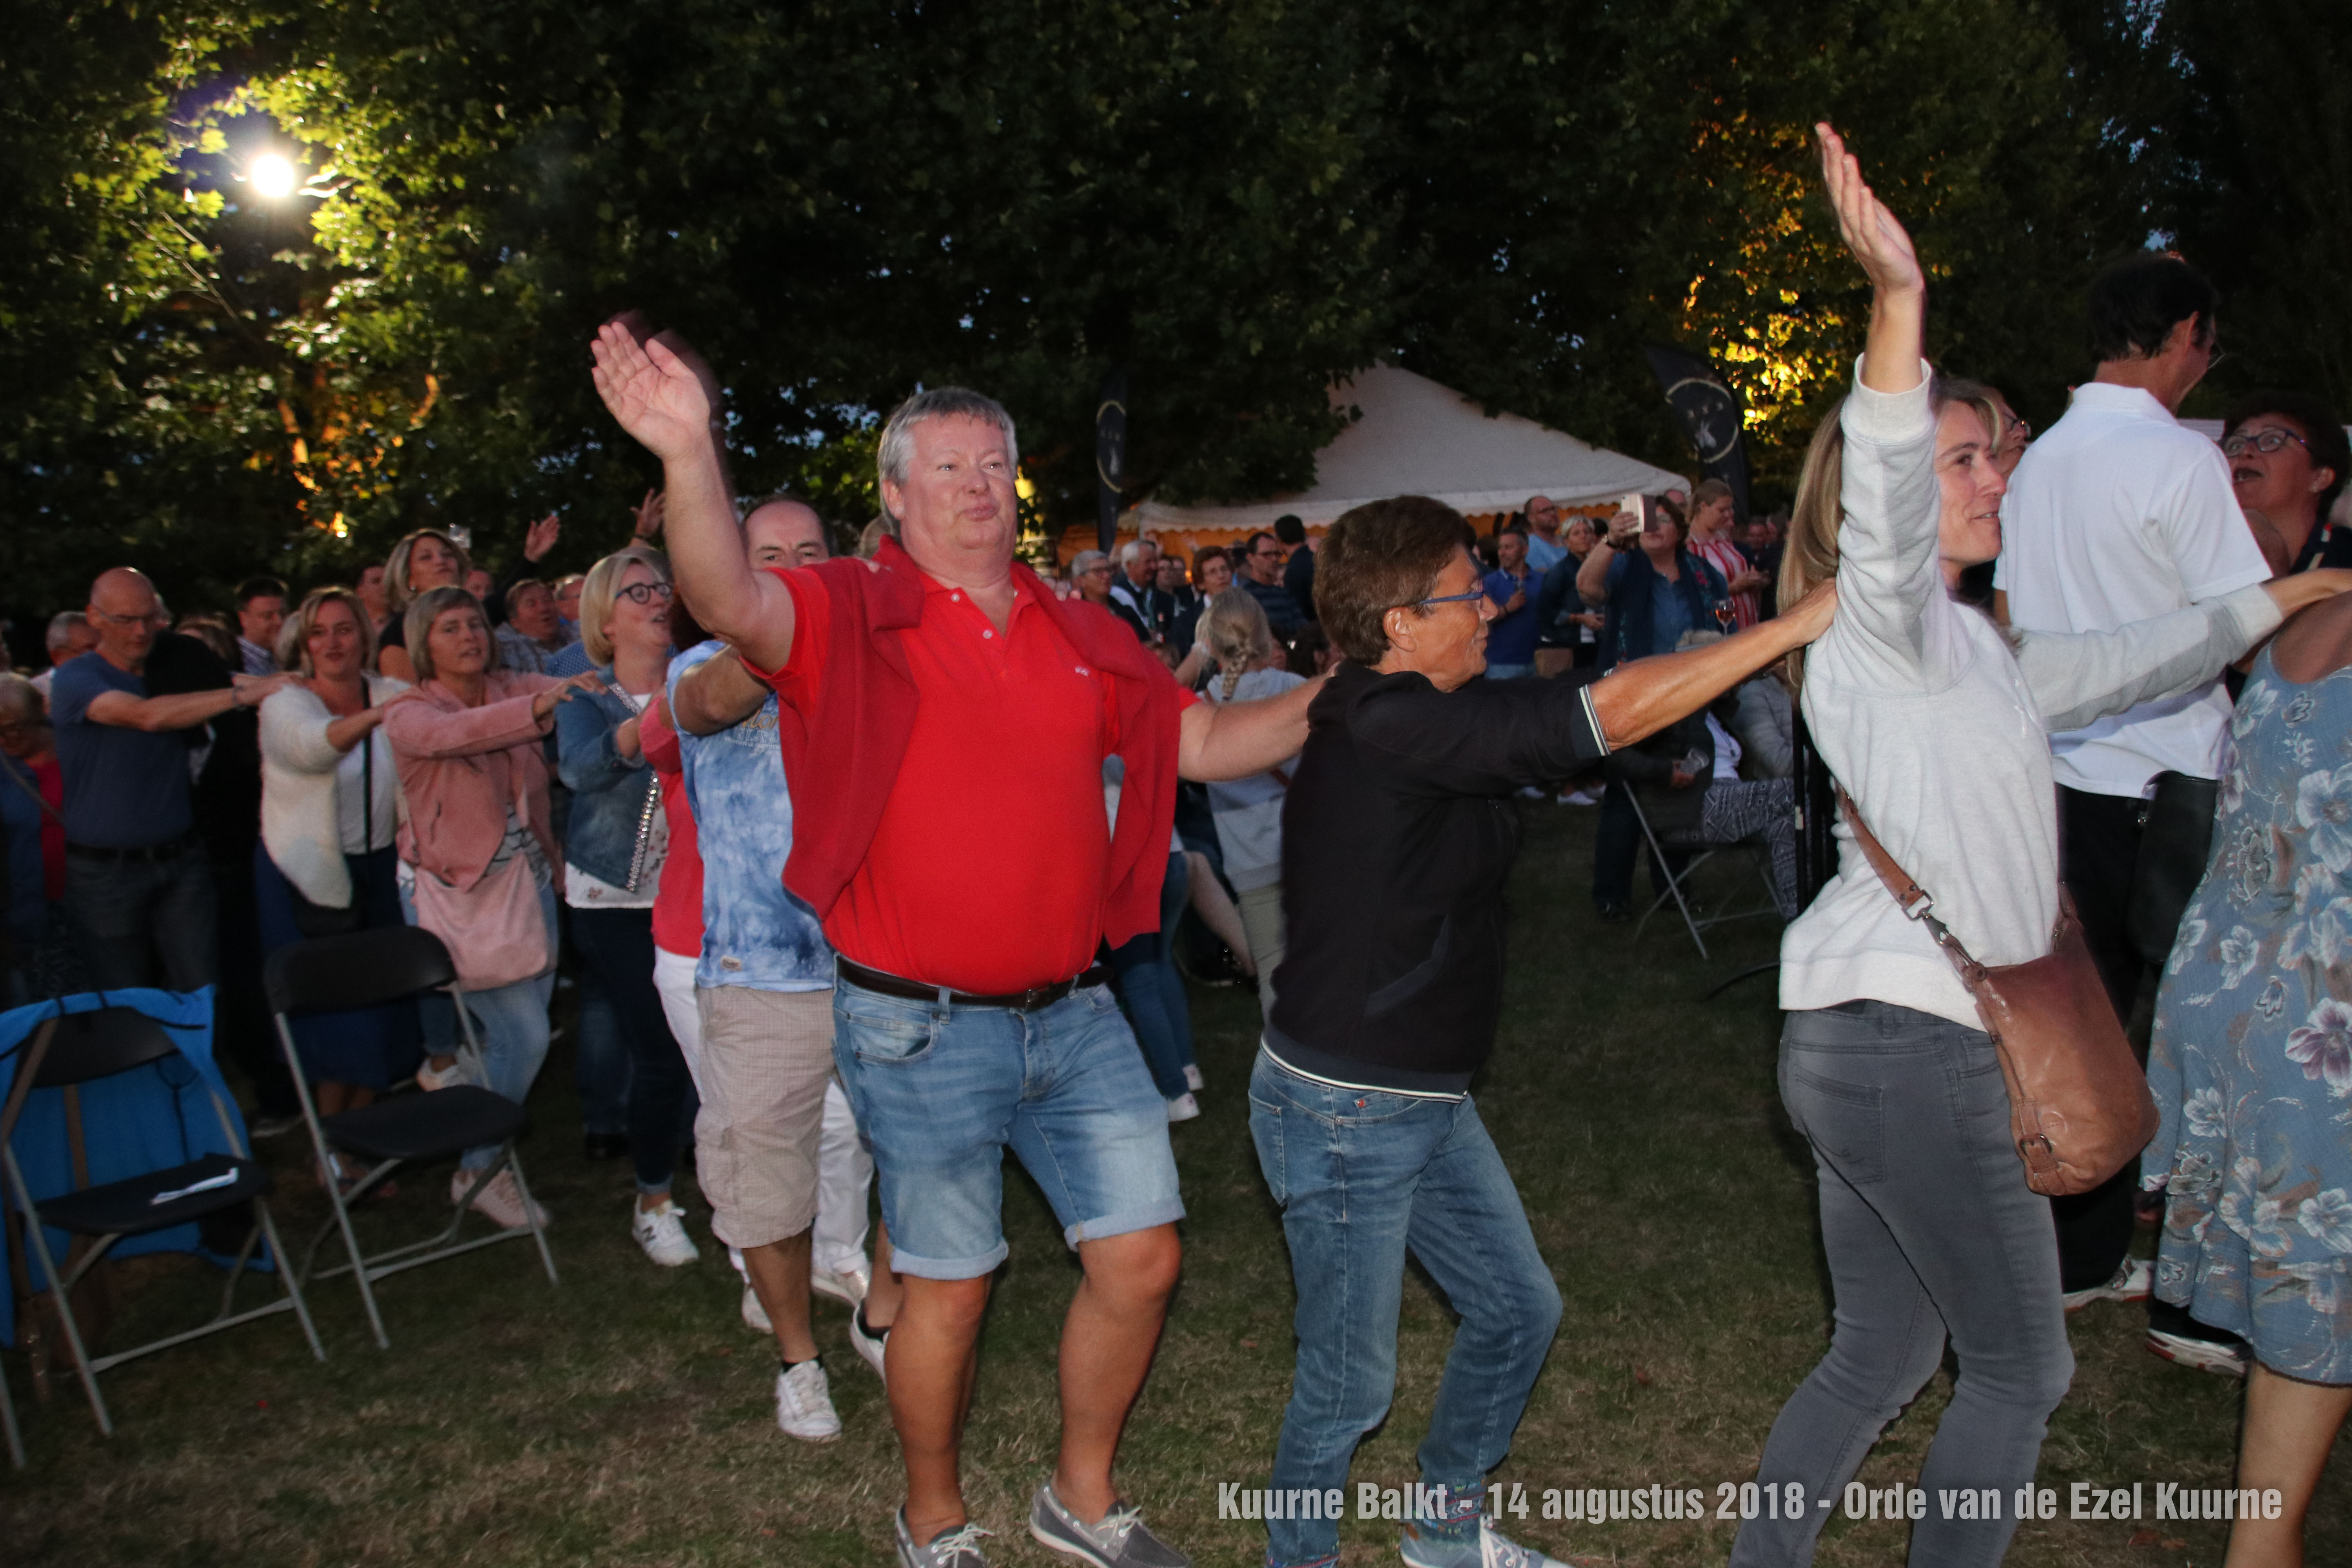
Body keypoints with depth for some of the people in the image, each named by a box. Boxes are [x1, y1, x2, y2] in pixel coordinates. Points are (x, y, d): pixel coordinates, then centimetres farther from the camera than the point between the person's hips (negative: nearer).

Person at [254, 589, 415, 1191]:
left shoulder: (392, 696, 2)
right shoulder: (285, 704, -8)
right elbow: (314, 745, -31)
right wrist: (373, 716, -48)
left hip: (377, 871, 3)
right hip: (305, 879, -3)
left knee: (381, 1012, 6)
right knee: (333, 1016, -2)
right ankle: (333, 1156, 14)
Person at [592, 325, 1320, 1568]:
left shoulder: (1078, 634, 8)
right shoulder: (855, 614, -8)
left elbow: (1207, 744, 11)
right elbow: (732, 602, -28)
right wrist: (689, 453, -46)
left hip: (1072, 1013, 5)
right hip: (924, 1030, -5)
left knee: (1141, 1256, 10)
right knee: (951, 1287, 11)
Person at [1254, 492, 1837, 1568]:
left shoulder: (1396, 721, 6)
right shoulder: (1391, 728, -25)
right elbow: (1611, 713, -28)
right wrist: (1798, 624, -24)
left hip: (1424, 1099, 10)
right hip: (1343, 1107, -10)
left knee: (1516, 1310, 19)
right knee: (1350, 1380, 6)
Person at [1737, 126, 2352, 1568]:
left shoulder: (1969, 654, 21)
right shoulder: (1890, 623, -9)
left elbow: (2112, 665, 34)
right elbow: (1885, 516, -31)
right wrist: (1900, 308, -44)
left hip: (1865, 1040, 9)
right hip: (1914, 1046, -9)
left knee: (1881, 1356, 18)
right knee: (2023, 1370, 7)